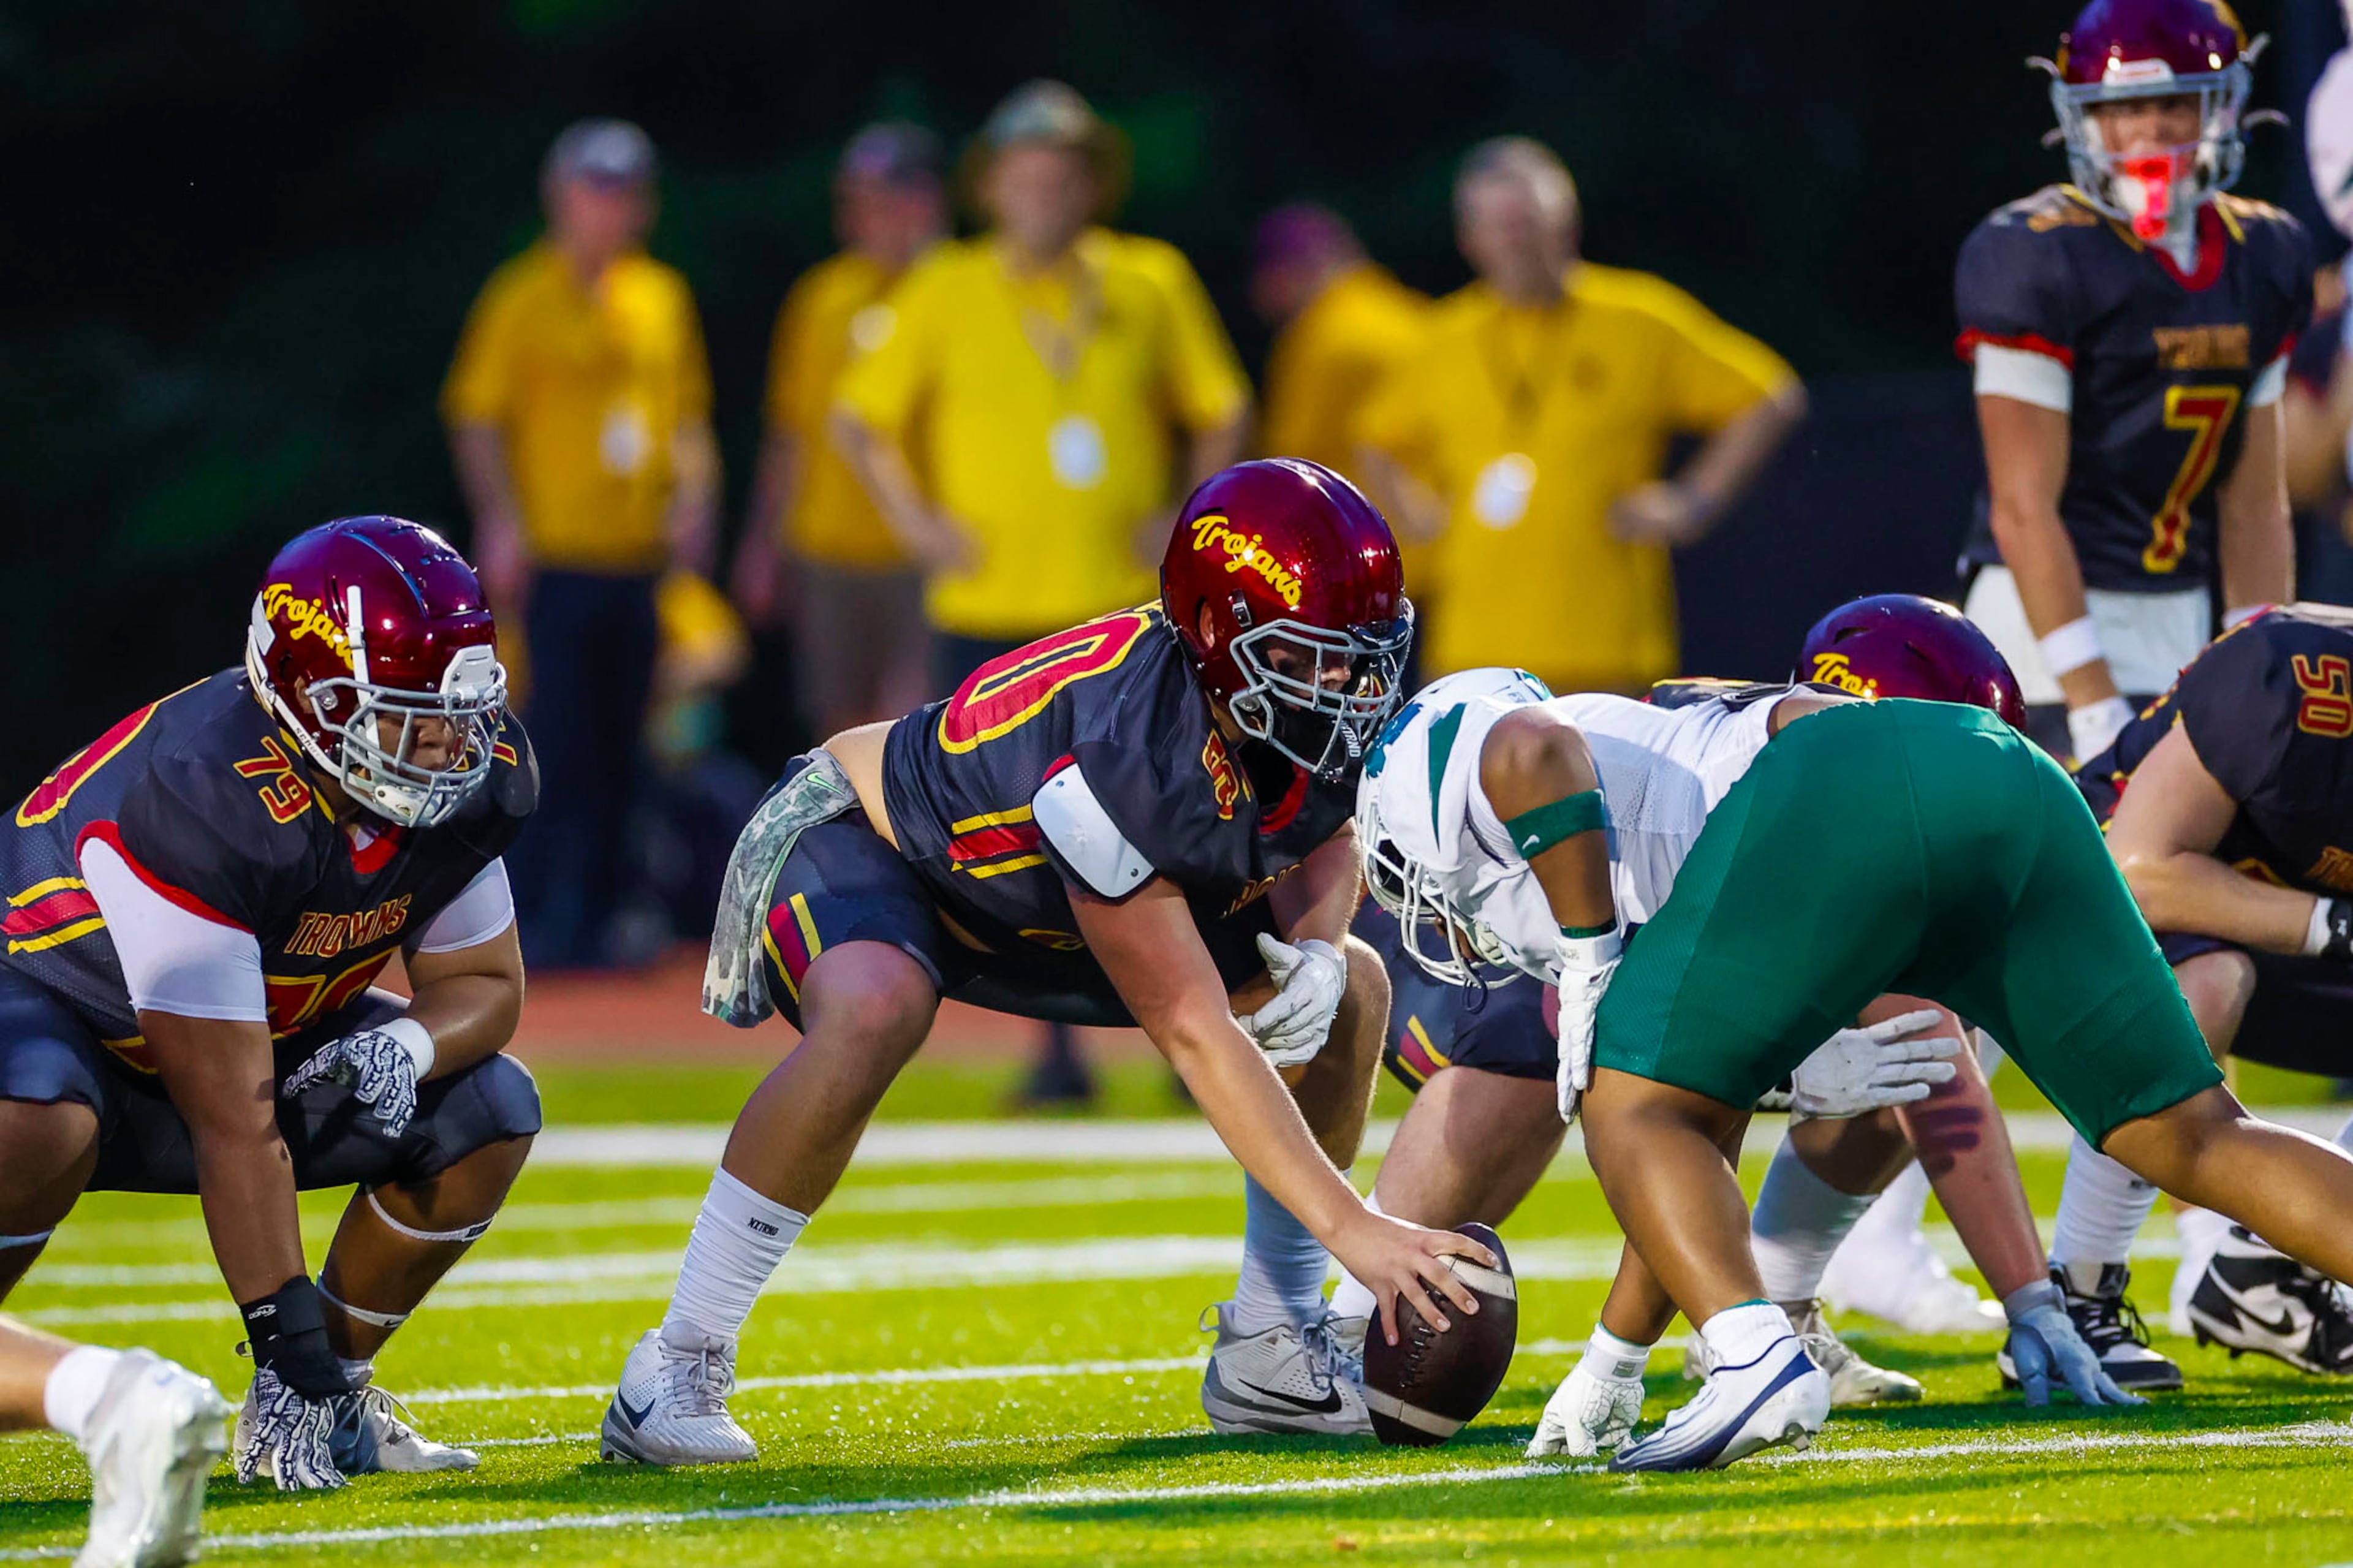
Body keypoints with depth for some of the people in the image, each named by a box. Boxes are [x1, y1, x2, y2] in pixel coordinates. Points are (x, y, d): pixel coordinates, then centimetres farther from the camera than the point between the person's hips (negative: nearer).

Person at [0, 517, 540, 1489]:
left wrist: (404, 1046, -25)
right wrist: (291, 1348, -34)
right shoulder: (209, 798, -37)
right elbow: (235, 1123, -35)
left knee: (486, 1115, -10)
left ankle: (326, 1401, 2)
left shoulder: (473, 785, -16)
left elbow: (485, 984, 1)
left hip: (253, 1029, 7)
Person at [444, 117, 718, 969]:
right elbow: (477, 415, -5)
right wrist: (502, 523, -14)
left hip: (639, 559, 6)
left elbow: (686, 410, 21)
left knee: (615, 753, 7)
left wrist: (693, 493, 5)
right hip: (555, 558, -6)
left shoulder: (661, 297, 14)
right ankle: (536, 920, -4)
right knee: (559, 743, -9)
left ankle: (593, 915, 13)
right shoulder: (524, 297, -3)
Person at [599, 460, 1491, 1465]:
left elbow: (1324, 843, 6)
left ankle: (1271, 1346, 10)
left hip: (1035, 908, 8)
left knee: (1351, 996, -1)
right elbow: (1195, 1037, -40)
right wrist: (1353, 1231, -41)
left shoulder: (1323, 714, -20)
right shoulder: (1123, 753, -42)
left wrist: (1314, 949, -19)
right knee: (873, 1016, -41)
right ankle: (679, 1370, -31)